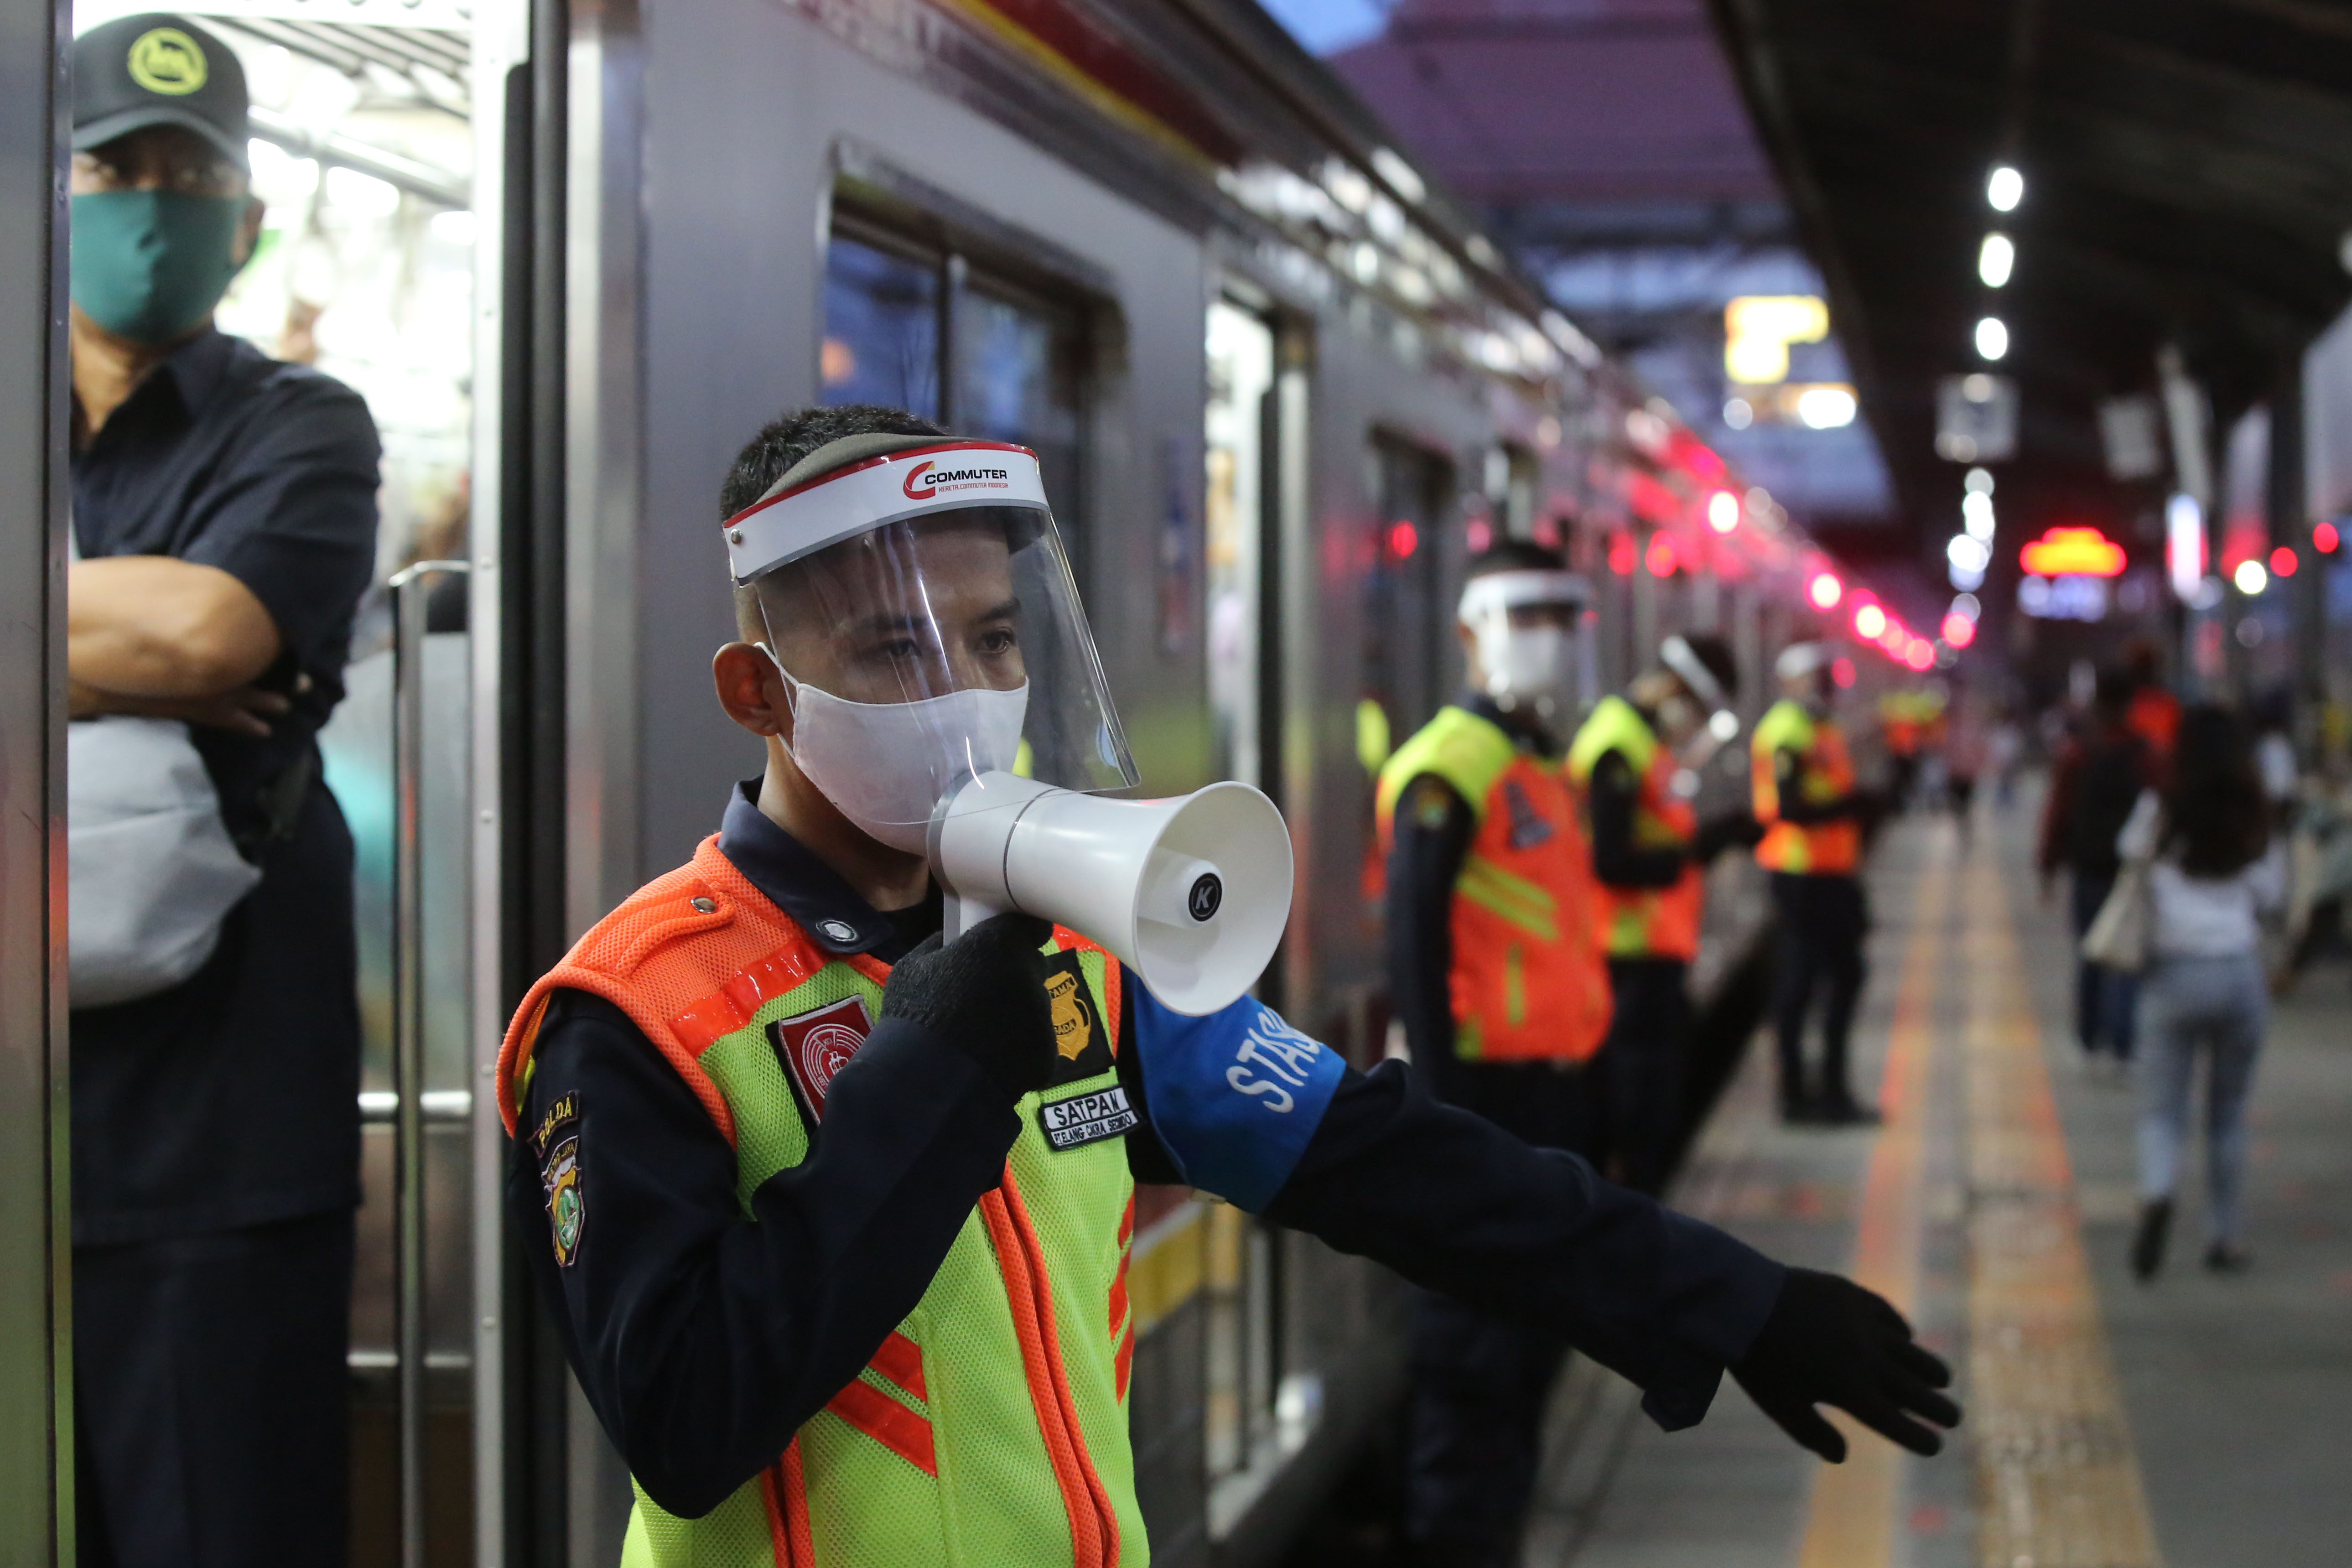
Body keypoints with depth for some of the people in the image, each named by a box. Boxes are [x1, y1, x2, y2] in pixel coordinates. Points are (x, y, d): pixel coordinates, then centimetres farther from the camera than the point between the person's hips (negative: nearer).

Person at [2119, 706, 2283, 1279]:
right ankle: (2226, 1238, 13)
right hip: (2240, 971, 1)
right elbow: (2270, 894, 8)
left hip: (2173, 971, -1)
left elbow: (2130, 853, 11)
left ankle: (2157, 1190, -26)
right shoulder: (2253, 822, 2)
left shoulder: (2160, 810, -3)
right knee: (2229, 1114, 12)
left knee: (2162, 1108, 4)